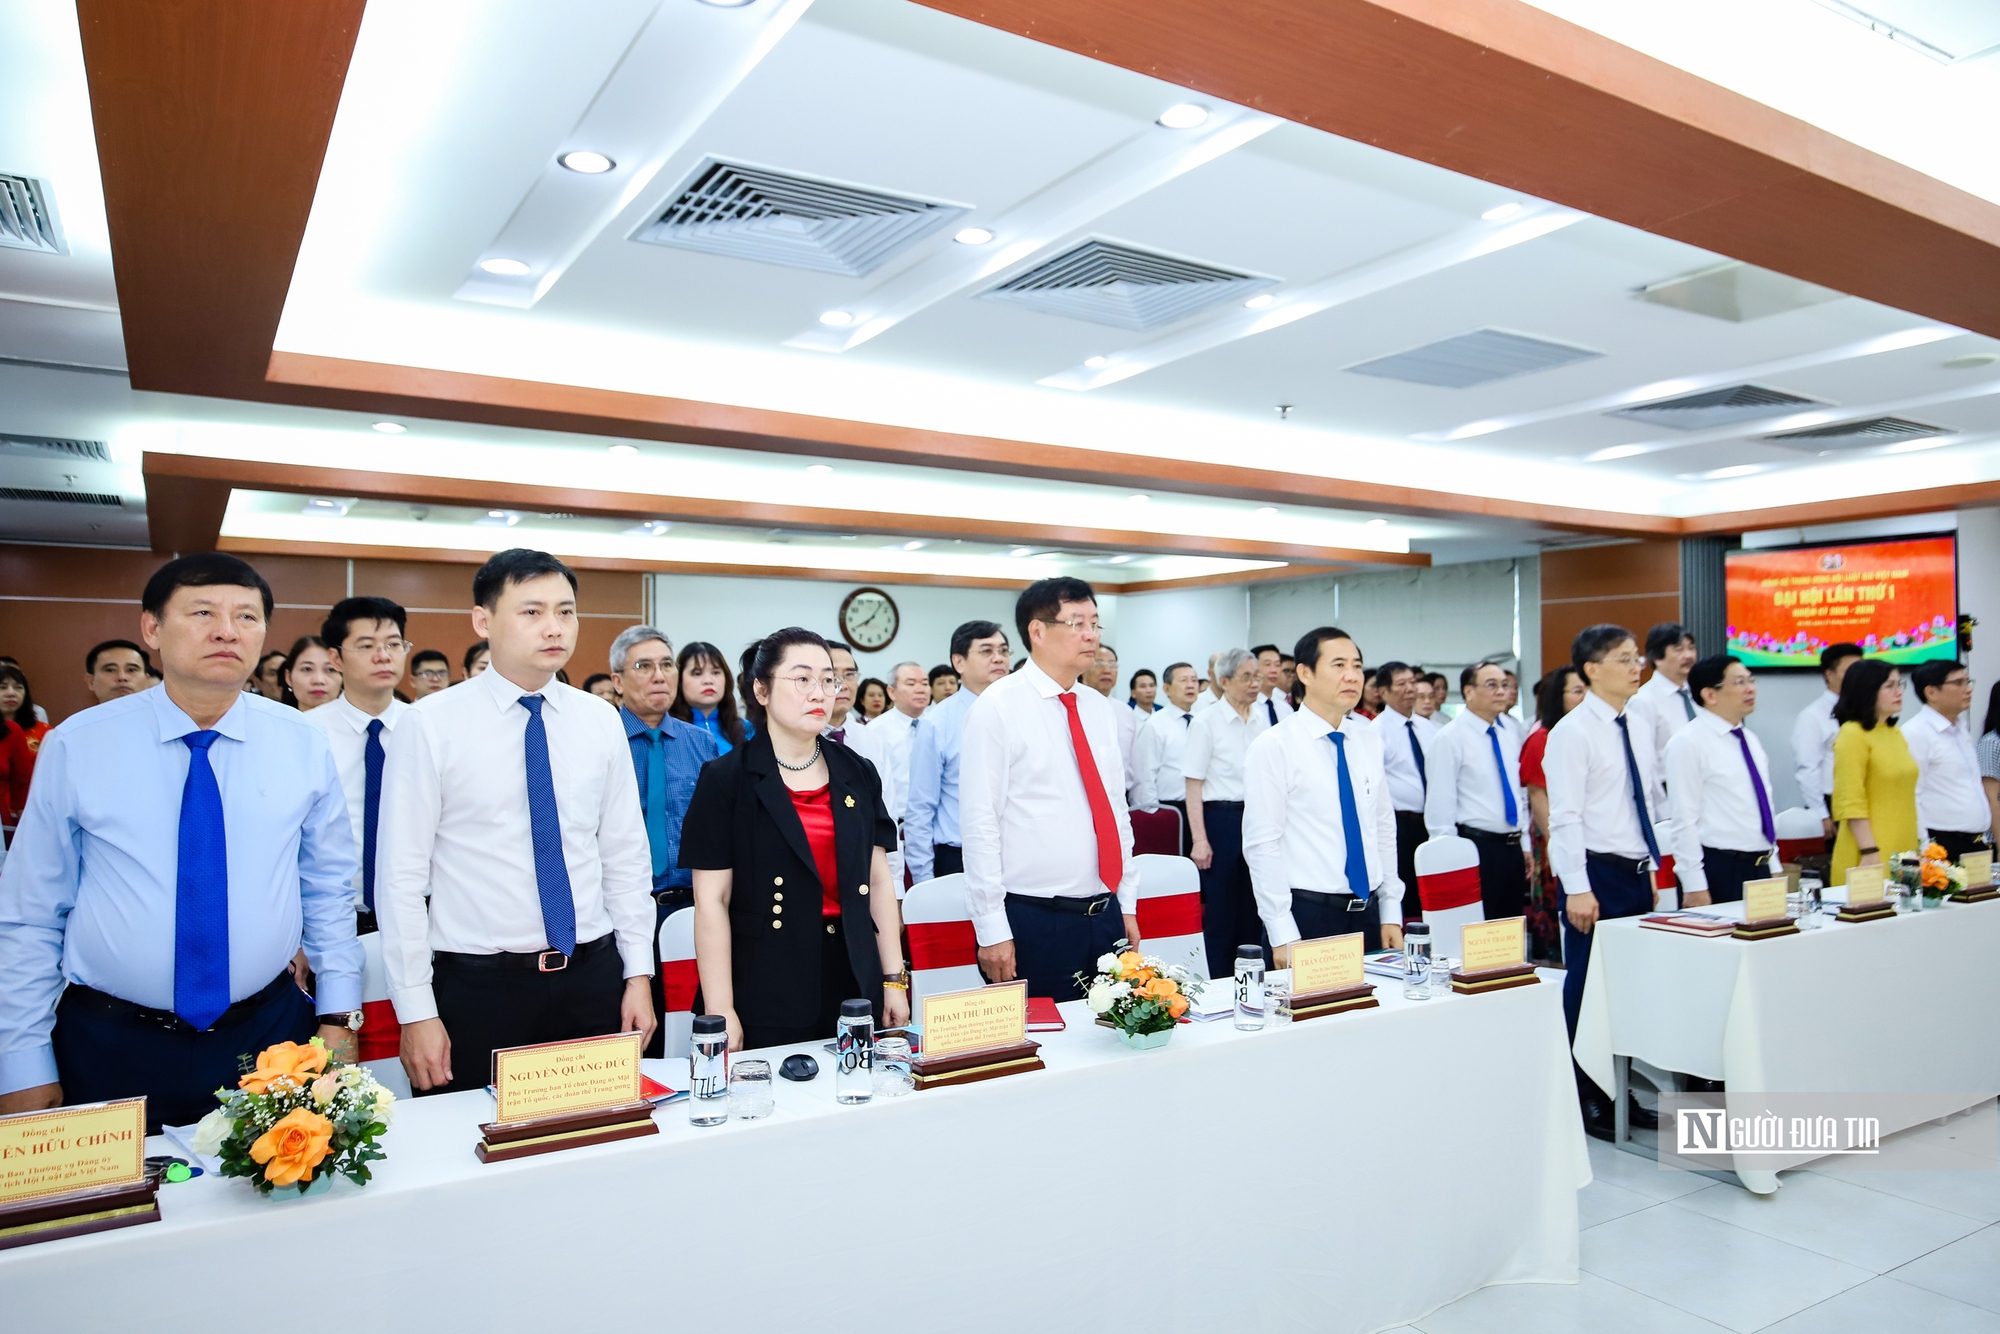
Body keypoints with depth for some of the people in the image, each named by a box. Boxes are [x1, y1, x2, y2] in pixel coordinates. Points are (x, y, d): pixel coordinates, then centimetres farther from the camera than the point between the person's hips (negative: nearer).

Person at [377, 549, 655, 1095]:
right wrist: (415, 1011, -7)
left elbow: (626, 857, 7)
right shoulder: (431, 725, -7)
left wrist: (639, 973, 5)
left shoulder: (601, 721, 3)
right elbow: (401, 874, -6)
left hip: (593, 979, 3)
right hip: (477, 988, -3)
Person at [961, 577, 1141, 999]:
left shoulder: (1100, 709, 11)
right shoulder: (998, 707, -9)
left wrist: (1127, 906, 14)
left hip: (1106, 917, 6)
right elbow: (978, 822, -12)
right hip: (1032, 922, -6)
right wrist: (993, 930, -13)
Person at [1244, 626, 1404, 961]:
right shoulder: (1273, 745, -10)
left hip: (1368, 914, 5)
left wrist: (1391, 912, 8)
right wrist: (1282, 934, -15)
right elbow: (1262, 844, -12)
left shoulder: (1369, 738, 8)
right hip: (1307, 917, -5)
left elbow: (1384, 825, 12)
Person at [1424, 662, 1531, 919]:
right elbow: (1440, 804, -12)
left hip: (1513, 849, 7)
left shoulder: (1510, 739, 13)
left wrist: (1525, 845, 15)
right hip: (1476, 848, -7)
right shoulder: (1449, 738, -10)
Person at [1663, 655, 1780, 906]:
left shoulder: (1751, 741, 14)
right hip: (1718, 869, -7)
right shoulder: (1688, 742, -11)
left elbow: (1764, 805, 20)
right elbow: (1685, 820, -15)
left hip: (1759, 867, 7)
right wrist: (1694, 886, -18)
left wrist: (1773, 866, 16)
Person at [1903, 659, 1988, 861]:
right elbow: (1911, 796, -18)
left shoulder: (1961, 729, 14)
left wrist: (1984, 836, 19)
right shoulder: (1916, 734, -14)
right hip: (1943, 846, -8)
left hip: (1977, 843, 8)